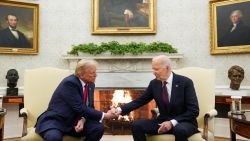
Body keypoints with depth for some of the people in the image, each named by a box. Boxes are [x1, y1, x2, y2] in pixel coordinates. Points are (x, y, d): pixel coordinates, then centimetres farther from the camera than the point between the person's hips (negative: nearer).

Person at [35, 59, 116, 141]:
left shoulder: (90, 84, 4)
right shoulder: (70, 83, -20)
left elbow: (90, 107, 7)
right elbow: (80, 109, -25)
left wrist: (83, 120, -15)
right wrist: (104, 116, -19)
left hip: (74, 122, 7)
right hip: (55, 121, -7)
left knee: (98, 128, -16)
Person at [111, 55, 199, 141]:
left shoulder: (185, 82, -13)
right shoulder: (154, 83, -1)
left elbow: (194, 111, -14)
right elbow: (140, 101, 5)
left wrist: (172, 122, -23)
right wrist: (120, 110, -9)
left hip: (184, 123, -4)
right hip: (163, 121, 4)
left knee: (180, 130, -38)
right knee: (136, 125, -14)